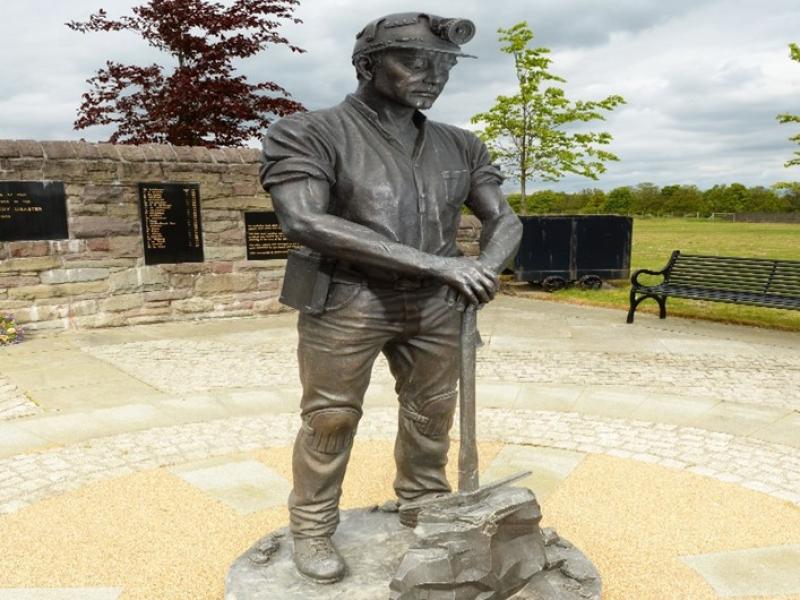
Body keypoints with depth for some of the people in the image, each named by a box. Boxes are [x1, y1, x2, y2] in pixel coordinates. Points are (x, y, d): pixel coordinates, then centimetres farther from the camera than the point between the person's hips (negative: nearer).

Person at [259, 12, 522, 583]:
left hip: (434, 305, 5)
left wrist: (485, 269, -17)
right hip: (347, 301, -4)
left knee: (433, 412, 13)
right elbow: (305, 221, -23)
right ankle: (312, 529, 22)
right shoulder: (309, 134, -9)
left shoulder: (460, 146, 6)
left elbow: (506, 220, 8)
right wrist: (434, 262, -26)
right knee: (330, 418, 4)